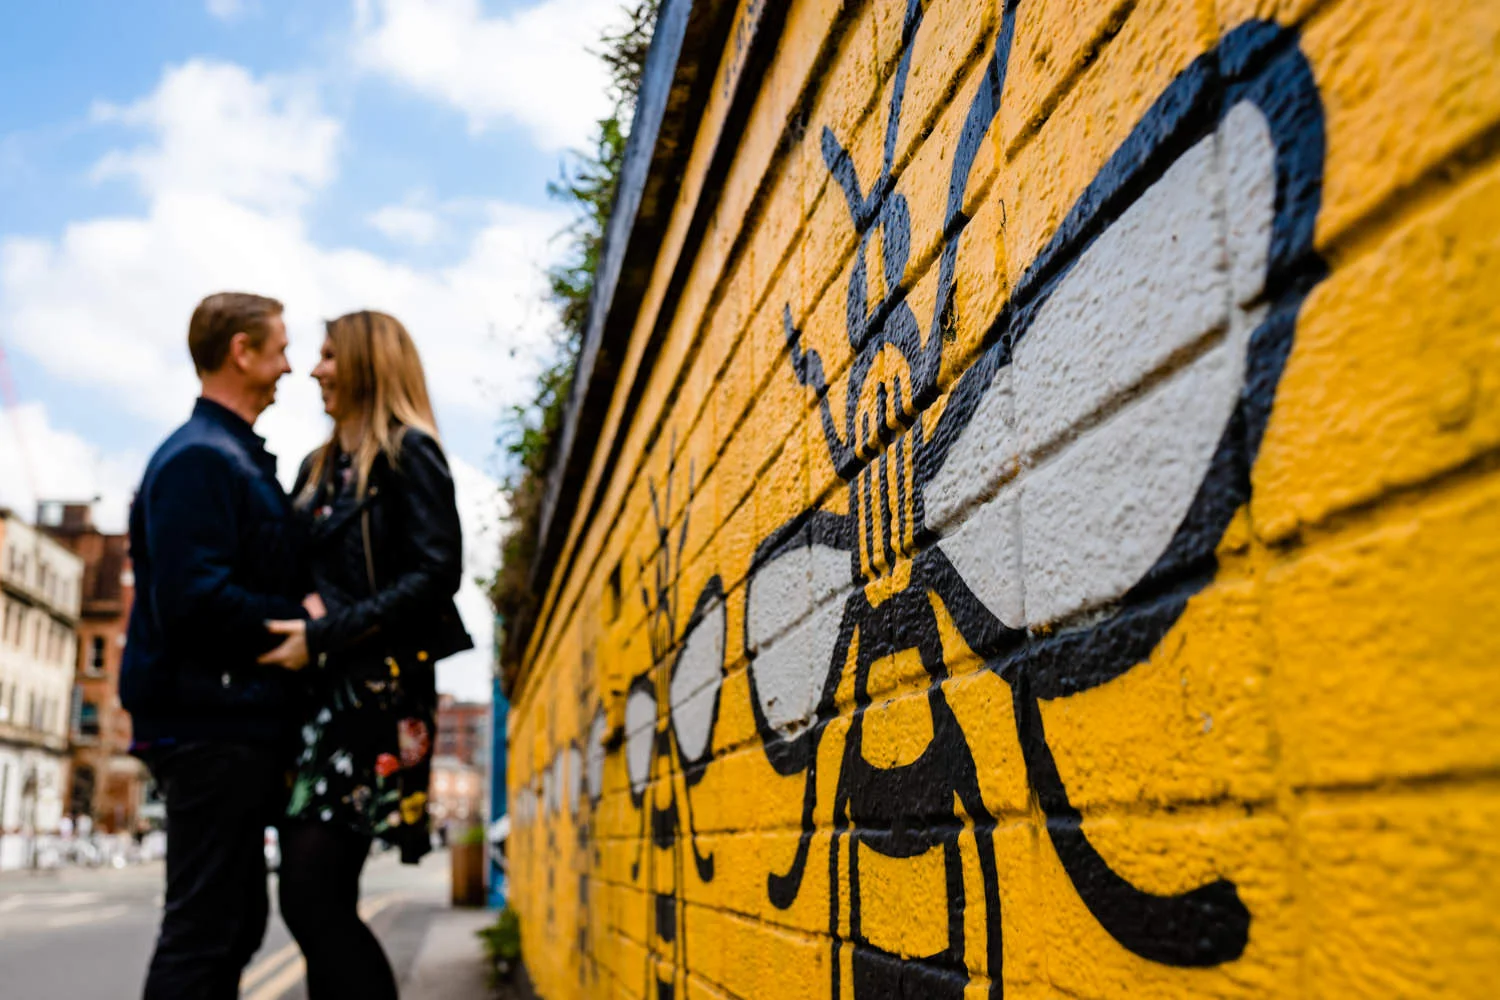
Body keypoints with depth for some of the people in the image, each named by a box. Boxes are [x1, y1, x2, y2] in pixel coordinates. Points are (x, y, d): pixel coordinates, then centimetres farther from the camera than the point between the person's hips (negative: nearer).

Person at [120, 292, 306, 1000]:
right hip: (212, 723, -10)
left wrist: (302, 620, 4)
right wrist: (301, 620, -13)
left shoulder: (239, 459, 19)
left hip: (239, 723, 10)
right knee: (204, 927, -5)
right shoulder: (199, 458, -13)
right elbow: (194, 598, -23)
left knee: (235, 919, 17)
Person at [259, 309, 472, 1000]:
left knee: (311, 897, -13)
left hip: (373, 693, -7)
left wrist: (325, 634, -15)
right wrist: (294, 621, 2)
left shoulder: (408, 452, -1)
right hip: (313, 692, 7)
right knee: (321, 903, 6)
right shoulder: (318, 467, 22)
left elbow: (436, 574, -12)